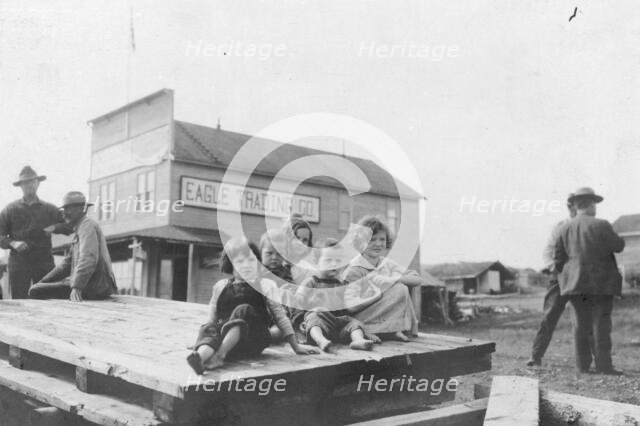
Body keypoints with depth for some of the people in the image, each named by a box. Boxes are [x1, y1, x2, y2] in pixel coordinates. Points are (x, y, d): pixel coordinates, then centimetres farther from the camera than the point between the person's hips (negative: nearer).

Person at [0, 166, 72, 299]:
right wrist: (12, 243, -11)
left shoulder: (49, 209, 13)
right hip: (18, 263, -1)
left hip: (44, 264, 1)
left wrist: (54, 228, -6)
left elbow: (70, 226, 10)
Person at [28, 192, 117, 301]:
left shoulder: (87, 226, -9)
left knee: (35, 291, -15)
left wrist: (76, 287, -36)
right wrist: (43, 281, 19)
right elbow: (67, 263, 27)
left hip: (92, 288, -11)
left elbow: (88, 259, -25)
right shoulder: (79, 229, 24)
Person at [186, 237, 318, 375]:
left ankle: (220, 354, -45)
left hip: (254, 341, -1)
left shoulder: (265, 286, 15)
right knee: (208, 328, -30)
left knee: (244, 310, -29)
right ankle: (200, 356, -63)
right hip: (224, 334, 2)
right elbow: (213, 319, 21)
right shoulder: (220, 287, 20)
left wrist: (296, 346, 15)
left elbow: (280, 316, 16)